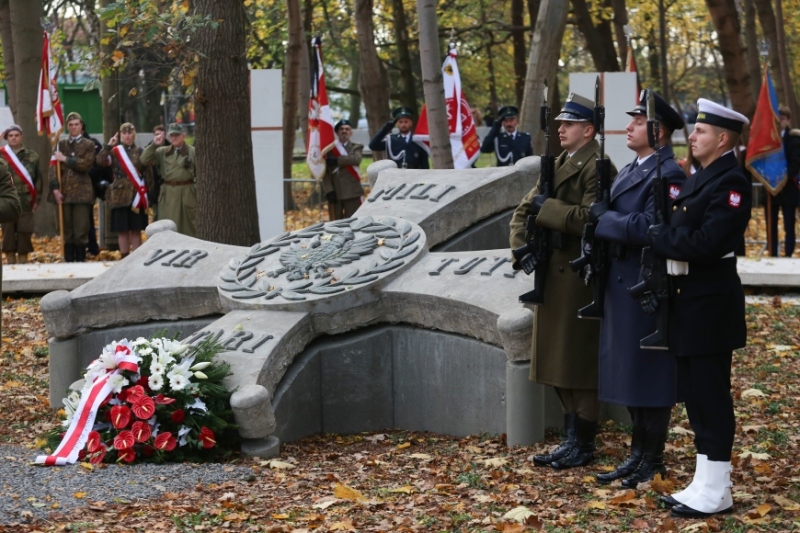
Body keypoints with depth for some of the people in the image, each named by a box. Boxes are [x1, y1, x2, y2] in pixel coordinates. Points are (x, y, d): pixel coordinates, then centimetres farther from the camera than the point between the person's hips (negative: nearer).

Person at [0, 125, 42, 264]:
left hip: (25, 203, 0)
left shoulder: (32, 156, 7)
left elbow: (38, 179, 6)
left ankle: (23, 264, 8)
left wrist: (37, 199, 2)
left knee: (24, 235, 1)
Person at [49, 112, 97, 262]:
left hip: (82, 192, -2)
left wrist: (66, 159, -8)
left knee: (81, 230, -3)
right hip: (64, 192, 2)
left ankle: (80, 260, 2)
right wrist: (55, 188, -8)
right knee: (67, 230, 2)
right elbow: (54, 167, 4)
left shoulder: (88, 145, 8)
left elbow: (86, 164, -6)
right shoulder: (61, 144, 12)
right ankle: (69, 260, 5)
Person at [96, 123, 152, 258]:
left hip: (136, 196, 0)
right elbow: (100, 161, -12)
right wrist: (108, 146, -13)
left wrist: (147, 193, 0)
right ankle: (124, 258, 10)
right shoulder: (114, 152, 5)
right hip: (120, 196, 0)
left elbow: (147, 174, 6)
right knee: (122, 230, 4)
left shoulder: (140, 152, 6)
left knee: (136, 230, 2)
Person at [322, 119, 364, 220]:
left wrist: (337, 160, -16)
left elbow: (356, 159, -12)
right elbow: (325, 172, 2)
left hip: (352, 192, -1)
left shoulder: (355, 147, 12)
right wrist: (328, 190, -10)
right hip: (334, 193, 1)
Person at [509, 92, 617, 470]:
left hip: (580, 278, -9)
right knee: (558, 360, 13)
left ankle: (584, 445, 6)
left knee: (579, 362, -3)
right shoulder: (558, 165, 16)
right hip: (552, 276, 9)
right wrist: (522, 248, 0)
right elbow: (523, 212, 16)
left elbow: (589, 218, -25)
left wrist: (547, 208, -16)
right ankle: (572, 439, 22)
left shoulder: (597, 167, -12)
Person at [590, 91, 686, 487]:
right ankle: (638, 453, 24)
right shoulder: (629, 171, 16)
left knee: (648, 369, -1)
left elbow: (648, 228, -25)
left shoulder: (667, 175, -15)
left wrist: (604, 217, -15)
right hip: (621, 281, 10)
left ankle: (653, 461, 9)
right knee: (628, 368, 14)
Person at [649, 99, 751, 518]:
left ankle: (716, 492, 6)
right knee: (694, 395, 14)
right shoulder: (700, 178, 15)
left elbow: (706, 244, -24)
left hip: (710, 304, -10)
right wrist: (661, 235, -4)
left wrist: (657, 235, -14)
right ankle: (703, 484, 23)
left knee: (711, 396, -2)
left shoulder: (730, 182, -15)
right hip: (688, 299, 10)